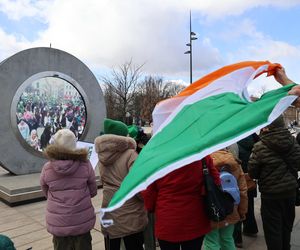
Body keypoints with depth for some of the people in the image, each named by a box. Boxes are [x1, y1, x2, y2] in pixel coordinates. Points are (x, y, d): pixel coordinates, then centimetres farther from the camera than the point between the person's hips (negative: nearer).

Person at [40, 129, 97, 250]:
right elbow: (93, 191, -2)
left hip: (57, 222, 1)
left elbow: (46, 194, 5)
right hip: (82, 220, -1)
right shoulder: (85, 164, -14)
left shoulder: (47, 168, -11)